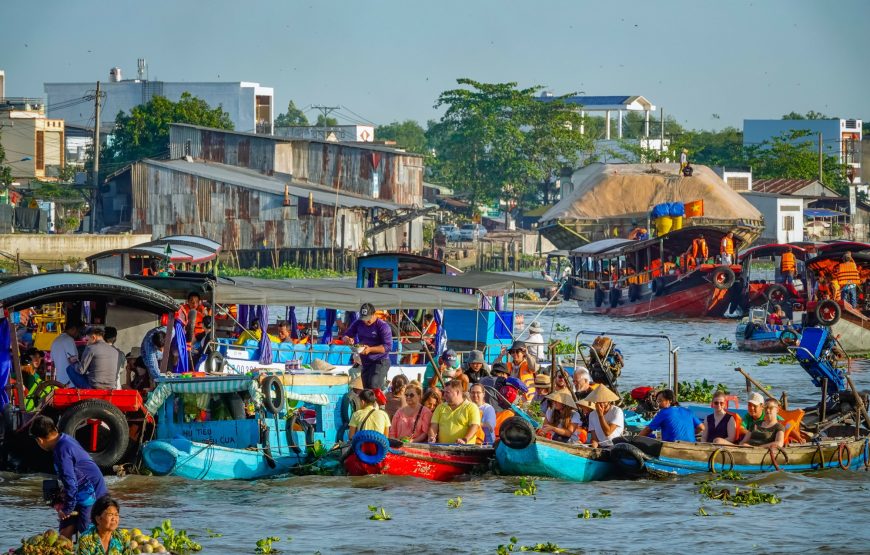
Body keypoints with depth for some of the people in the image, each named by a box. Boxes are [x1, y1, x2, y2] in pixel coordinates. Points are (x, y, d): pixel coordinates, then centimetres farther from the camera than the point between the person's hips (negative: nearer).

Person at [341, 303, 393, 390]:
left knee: (374, 388, -24)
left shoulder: (383, 326, -14)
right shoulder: (358, 323, 4)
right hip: (365, 362, 7)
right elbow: (345, 335, 11)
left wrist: (370, 349, -28)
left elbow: (388, 346, -18)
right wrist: (348, 340, -14)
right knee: (366, 389, 10)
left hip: (380, 362, -7)